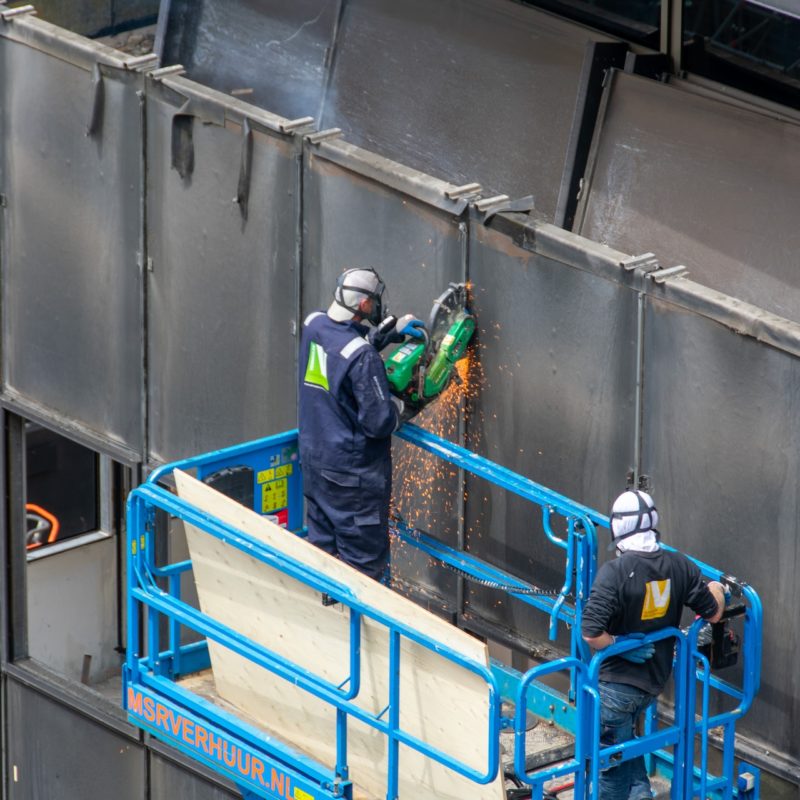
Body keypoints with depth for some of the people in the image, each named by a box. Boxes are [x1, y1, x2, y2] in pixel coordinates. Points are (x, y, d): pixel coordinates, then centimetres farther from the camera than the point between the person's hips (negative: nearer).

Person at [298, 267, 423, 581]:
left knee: (322, 547, 19)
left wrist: (391, 330, 13)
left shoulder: (313, 326, -2)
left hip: (313, 458, 8)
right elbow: (379, 422, -22)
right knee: (365, 561, 2)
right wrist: (401, 407, -3)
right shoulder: (363, 358, -25)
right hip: (353, 472, -8)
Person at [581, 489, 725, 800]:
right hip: (655, 680, 6)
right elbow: (713, 614, 5)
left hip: (617, 681, -6)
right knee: (624, 735, 29)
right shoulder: (680, 566, -7)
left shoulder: (614, 572, -24)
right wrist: (716, 589, 25)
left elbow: (591, 634, -29)